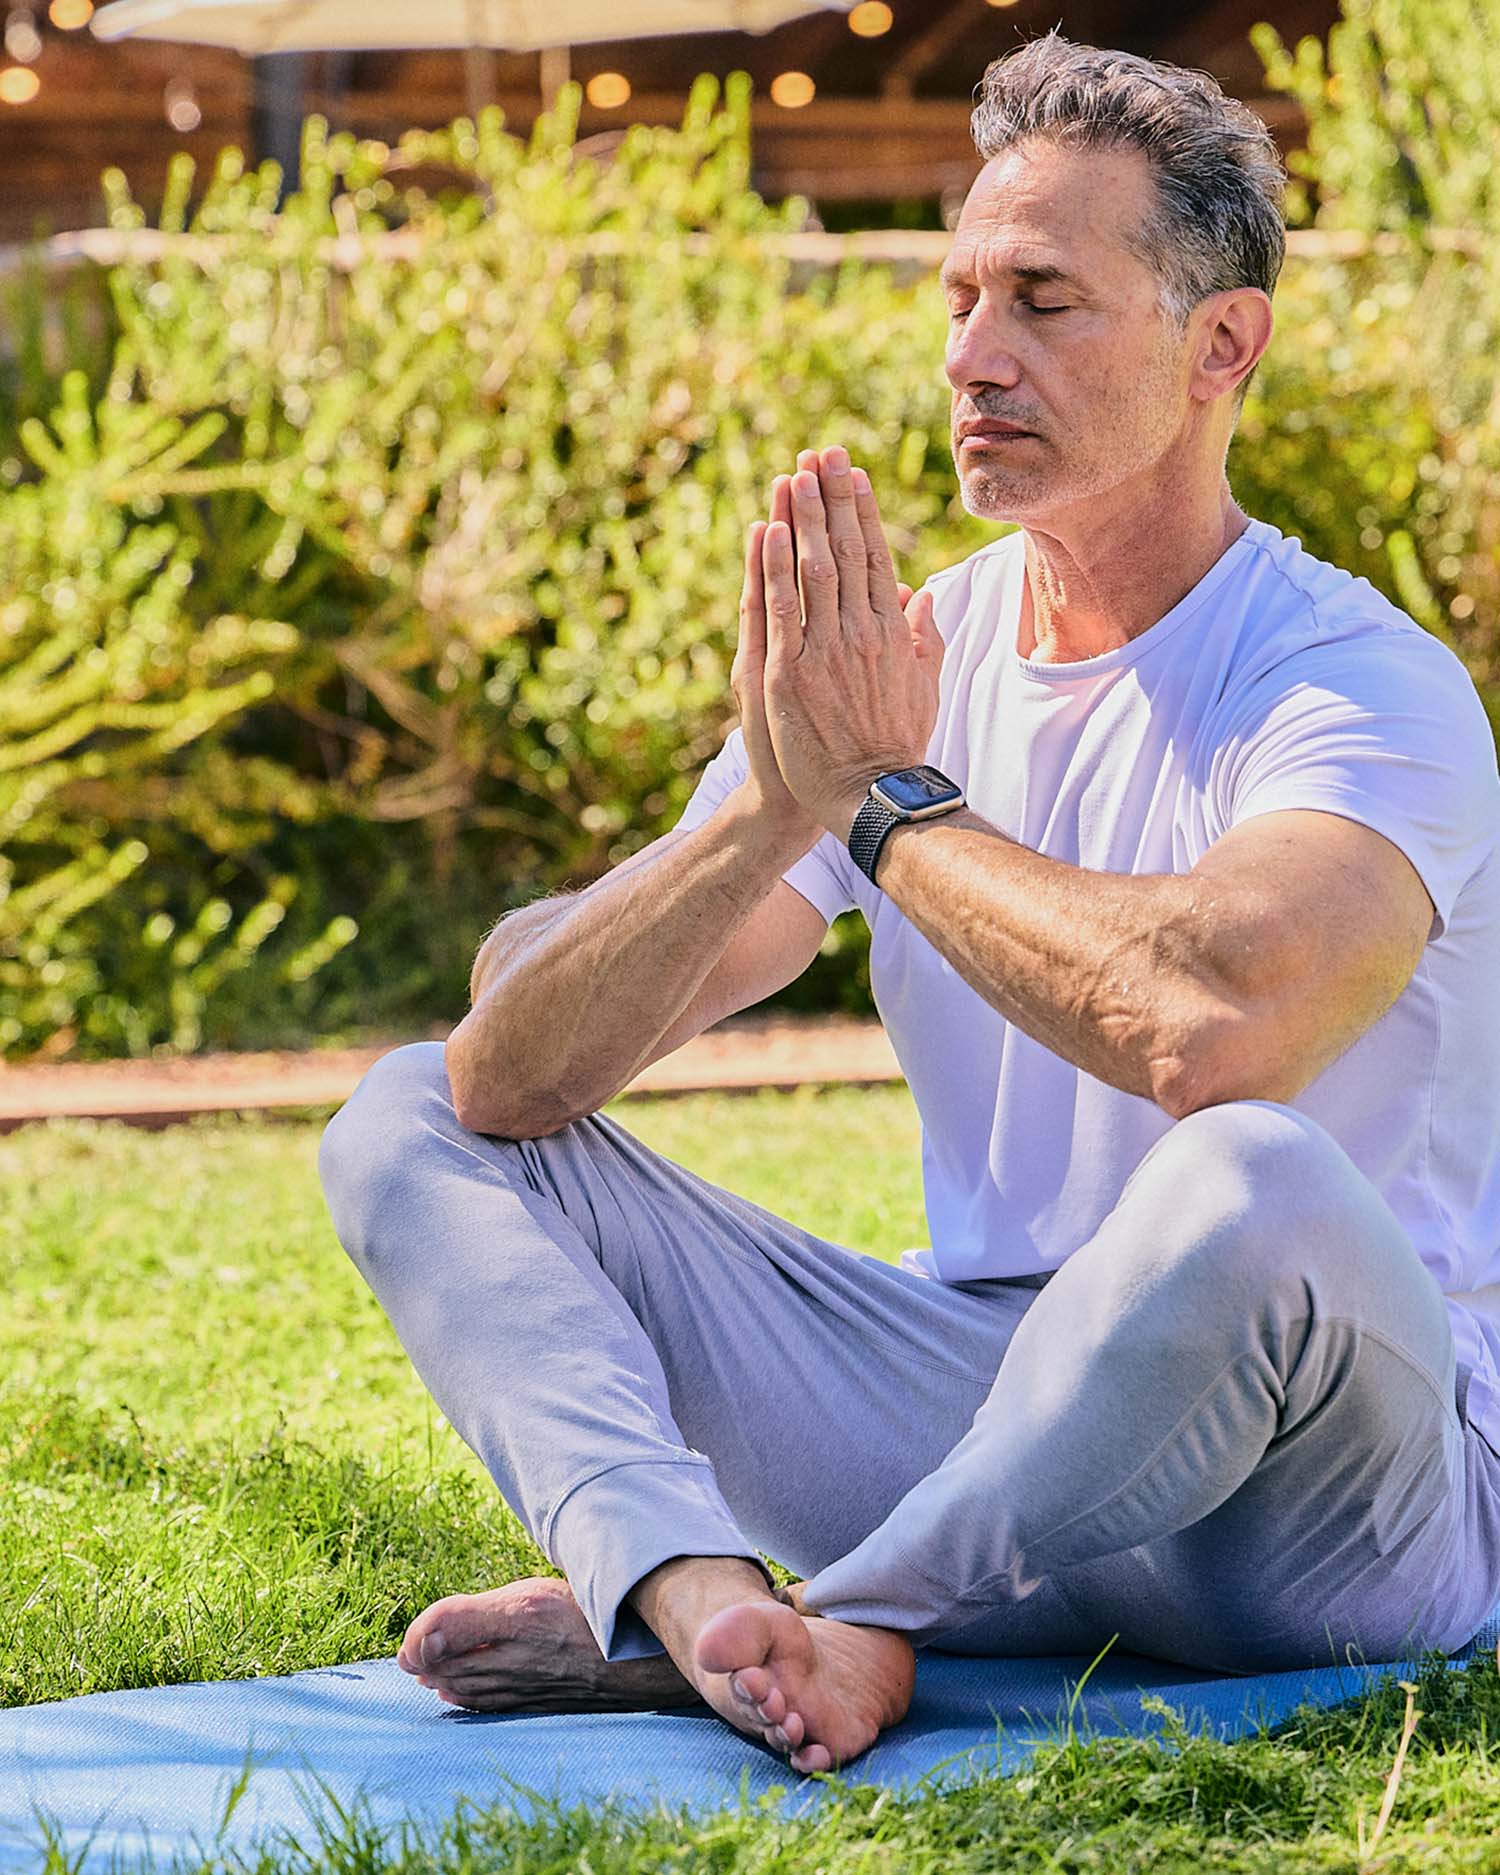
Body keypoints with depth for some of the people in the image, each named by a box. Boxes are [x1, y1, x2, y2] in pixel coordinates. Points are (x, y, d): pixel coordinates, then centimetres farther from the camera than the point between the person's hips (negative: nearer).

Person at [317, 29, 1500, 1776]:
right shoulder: (898, 670, 5)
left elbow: (1212, 1030, -35)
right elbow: (509, 1072, -4)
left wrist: (884, 795, -19)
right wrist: (779, 801, -21)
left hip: (1359, 1482, -6)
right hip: (992, 1416, 6)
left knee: (1258, 1188, -40)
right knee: (410, 1117, -2)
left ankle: (848, 1620, -18)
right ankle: (696, 1578, -31)